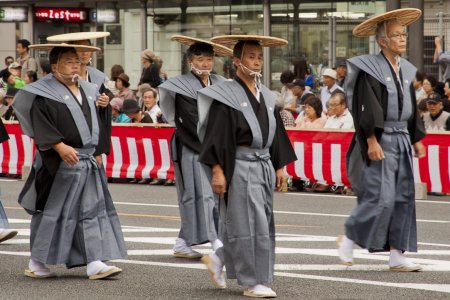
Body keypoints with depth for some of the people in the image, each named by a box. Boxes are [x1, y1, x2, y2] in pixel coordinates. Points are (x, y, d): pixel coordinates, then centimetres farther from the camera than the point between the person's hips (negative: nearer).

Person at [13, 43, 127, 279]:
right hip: (59, 163, -7)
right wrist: (59, 146, -26)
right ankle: (36, 263, 12)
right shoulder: (45, 93, -8)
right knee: (53, 211, 0)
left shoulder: (87, 91, 14)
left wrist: (96, 153, 17)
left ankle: (94, 263, 0)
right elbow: (40, 124, -18)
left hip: (87, 161, 7)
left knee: (92, 211, 1)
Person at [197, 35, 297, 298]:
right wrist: (217, 170, -17)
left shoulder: (266, 97, 13)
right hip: (239, 167, -7)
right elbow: (217, 135, -12)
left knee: (263, 225, 11)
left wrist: (280, 167, 14)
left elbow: (276, 134, 18)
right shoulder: (226, 96, -8)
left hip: (264, 166, 7)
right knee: (248, 224, -6)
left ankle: (219, 259, 28)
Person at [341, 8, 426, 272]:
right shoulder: (370, 70, -9)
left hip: (402, 140, 7)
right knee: (380, 196, -11)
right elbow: (367, 109, -15)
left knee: (403, 198, 4)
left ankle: (397, 254, 7)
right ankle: (348, 238, 8)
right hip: (379, 141, -7)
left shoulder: (406, 70, 13)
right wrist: (372, 141, -21)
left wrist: (417, 139, 16)